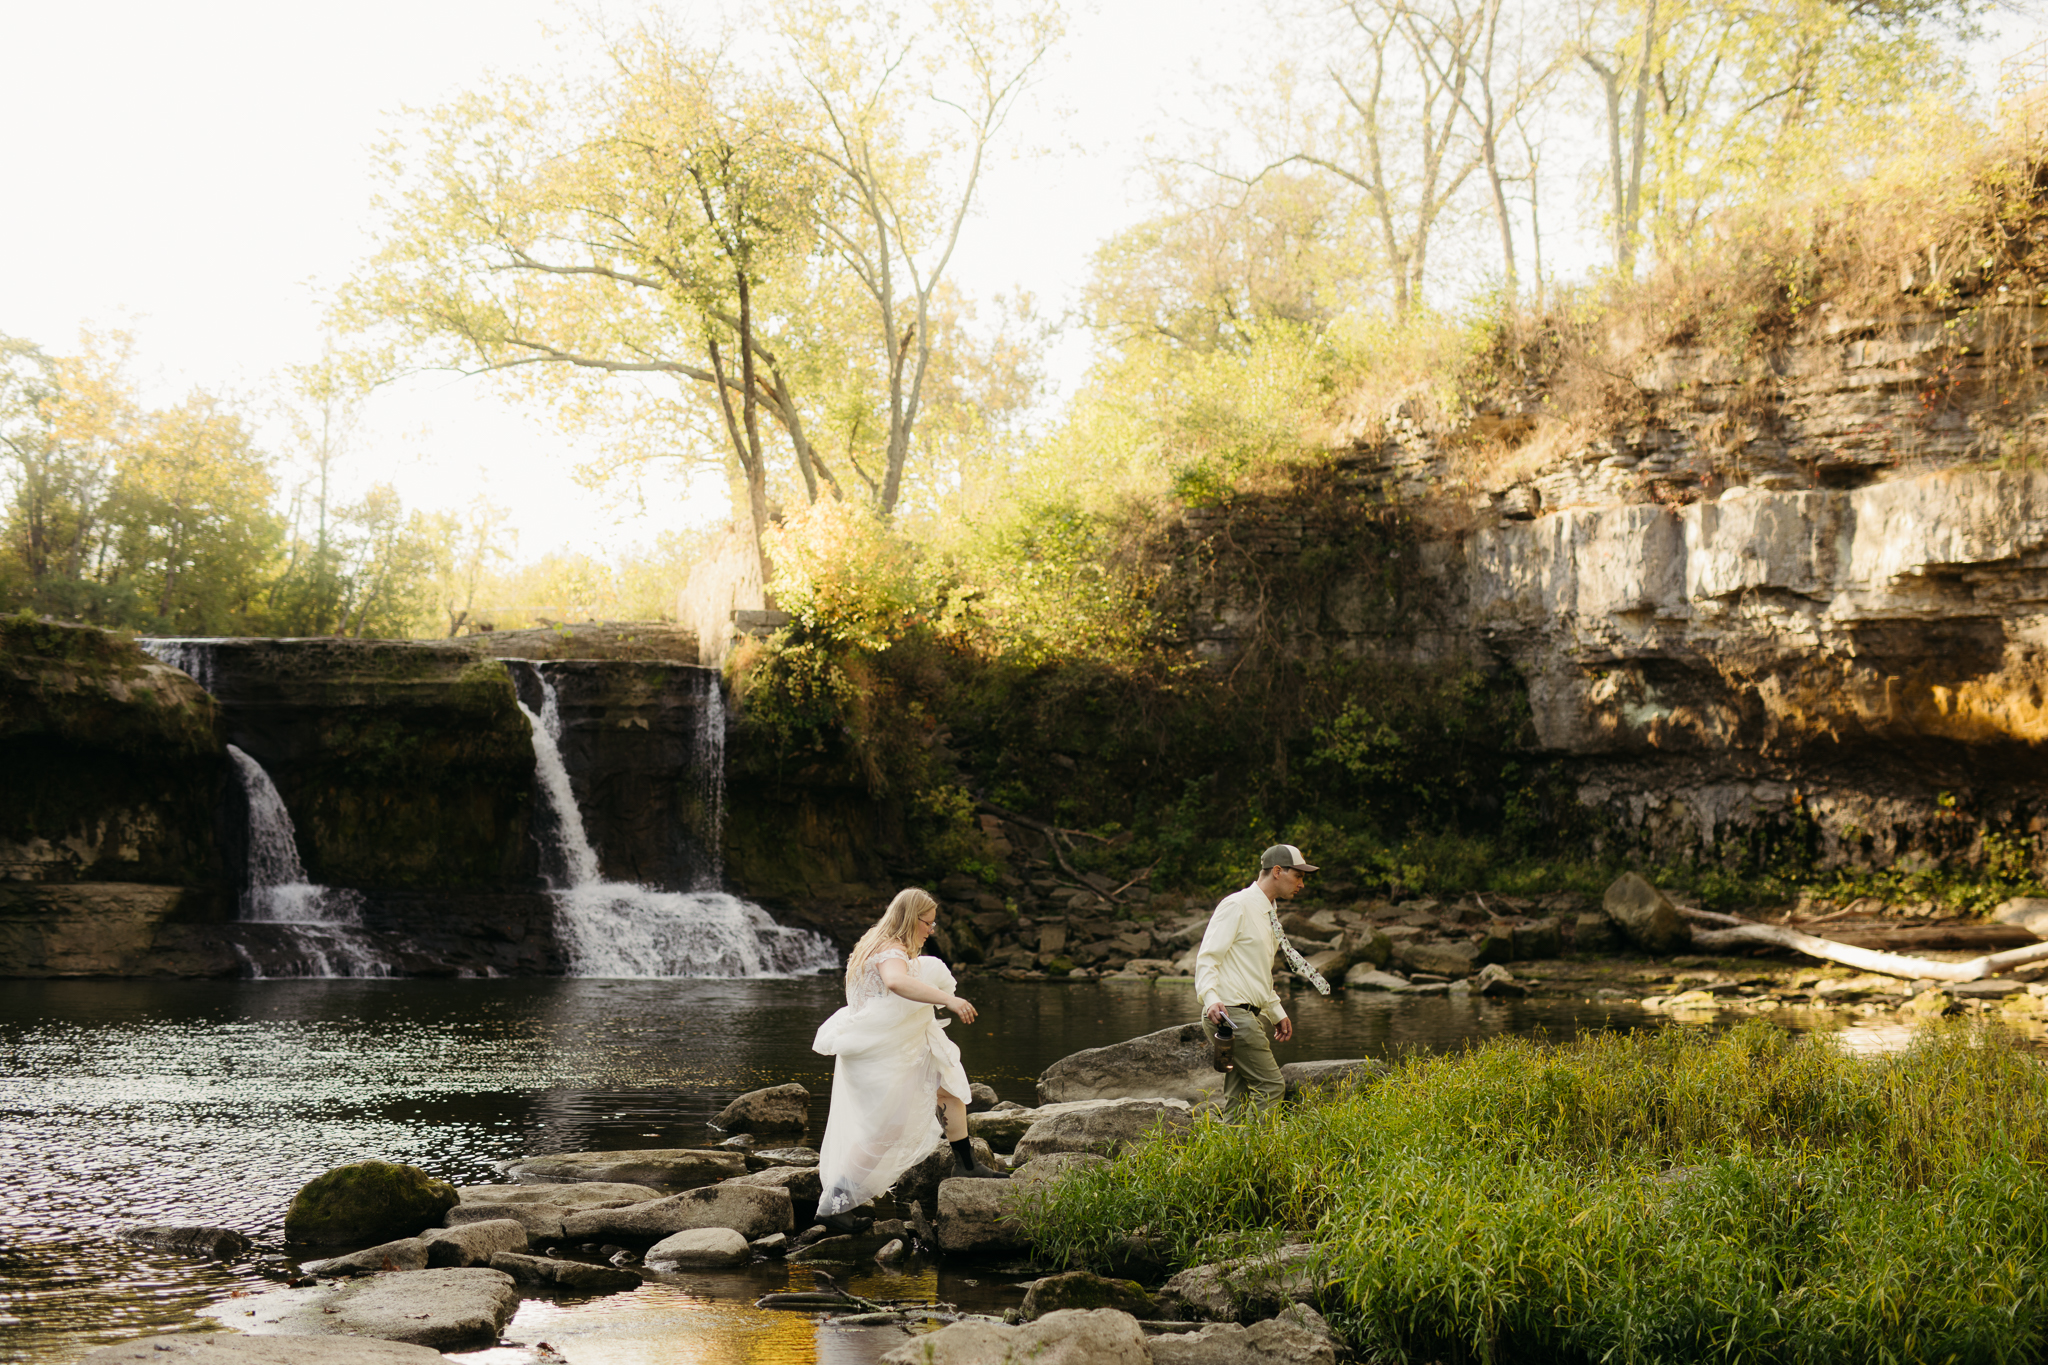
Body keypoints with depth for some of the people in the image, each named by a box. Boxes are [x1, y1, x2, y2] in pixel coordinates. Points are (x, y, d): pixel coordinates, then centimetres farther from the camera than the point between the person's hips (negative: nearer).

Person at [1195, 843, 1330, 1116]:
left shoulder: (1269, 913, 21)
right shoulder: (1236, 906, -9)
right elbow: (1206, 957, -15)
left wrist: (1277, 1012, 28)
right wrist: (1211, 999, -29)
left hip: (1250, 1016, 10)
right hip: (1230, 1013, -10)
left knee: (1238, 1100, 7)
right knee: (1270, 1088, -13)